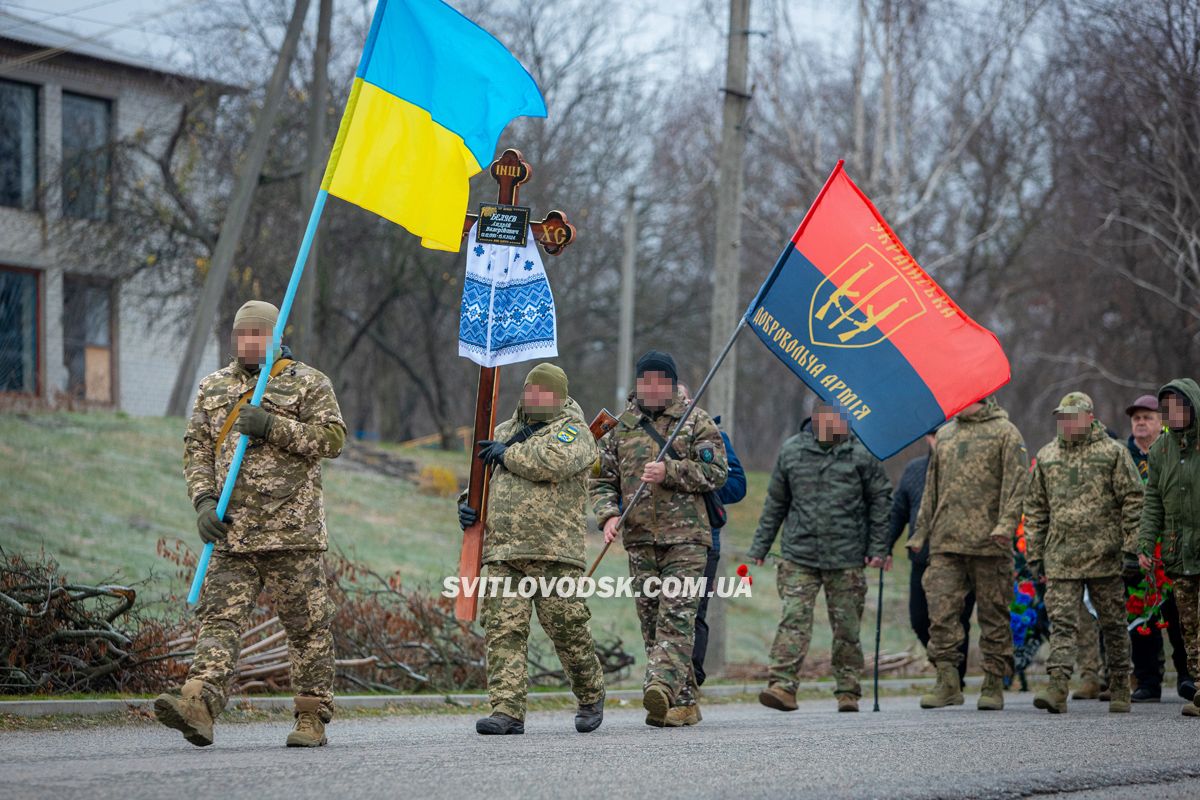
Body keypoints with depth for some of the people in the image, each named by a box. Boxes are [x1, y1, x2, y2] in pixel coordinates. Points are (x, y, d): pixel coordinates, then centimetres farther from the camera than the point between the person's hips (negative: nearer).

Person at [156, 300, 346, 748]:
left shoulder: (307, 384, 4)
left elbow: (332, 438, -6)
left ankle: (312, 718, 8)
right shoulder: (213, 389, 16)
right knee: (220, 618, -10)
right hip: (232, 531, 3)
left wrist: (274, 427, -16)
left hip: (293, 529, -3)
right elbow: (196, 450, 14)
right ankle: (199, 706, -23)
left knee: (307, 625, 1)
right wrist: (204, 501, -3)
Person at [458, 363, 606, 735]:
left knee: (568, 630, 0)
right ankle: (507, 711, -10)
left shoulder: (572, 432, 3)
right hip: (503, 554, 5)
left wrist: (507, 454, -7)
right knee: (503, 630, -7)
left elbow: (553, 461, -19)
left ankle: (591, 697, 22)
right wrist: (468, 504, 8)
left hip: (554, 553, -5)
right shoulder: (505, 431, 22)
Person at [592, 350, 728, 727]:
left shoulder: (697, 423, 5)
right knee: (651, 621, 3)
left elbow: (716, 472, -4)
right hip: (640, 539, 4)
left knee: (677, 615, -16)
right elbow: (602, 480, 17)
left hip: (686, 536, -4)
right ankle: (683, 703, 9)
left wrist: (669, 471, -15)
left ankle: (662, 686, -30)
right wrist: (608, 514, -2)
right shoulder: (621, 428, 15)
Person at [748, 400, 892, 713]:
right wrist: (759, 547, 13)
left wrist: (878, 549, 3)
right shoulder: (791, 451, 5)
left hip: (846, 560, 0)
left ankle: (848, 691, 15)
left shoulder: (862, 452, 0)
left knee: (847, 628, 5)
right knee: (794, 620, -11)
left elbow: (880, 500, 7)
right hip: (799, 555, 1)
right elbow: (775, 503, 13)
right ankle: (783, 685, -15)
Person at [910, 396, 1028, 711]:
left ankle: (994, 685, 8)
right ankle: (948, 683, -3)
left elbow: (1015, 481, -7)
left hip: (988, 543, -5)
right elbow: (932, 487, 24)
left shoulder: (1005, 433, 2)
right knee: (941, 611, -5)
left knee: (993, 614, 1)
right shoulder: (945, 434, 18)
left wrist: (1006, 522, -20)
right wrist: (921, 531, 20)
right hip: (946, 543, 5)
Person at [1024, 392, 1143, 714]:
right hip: (1061, 558, 3)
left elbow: (1133, 500, -2)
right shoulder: (1046, 457, 12)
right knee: (1061, 622, -9)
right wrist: (1034, 554, 12)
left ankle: (1120, 691, 17)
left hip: (1105, 556, -3)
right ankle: (1057, 689, -17)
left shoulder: (1113, 453, 0)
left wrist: (1131, 548, -8)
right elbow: (1035, 508, 17)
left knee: (1113, 625, 6)